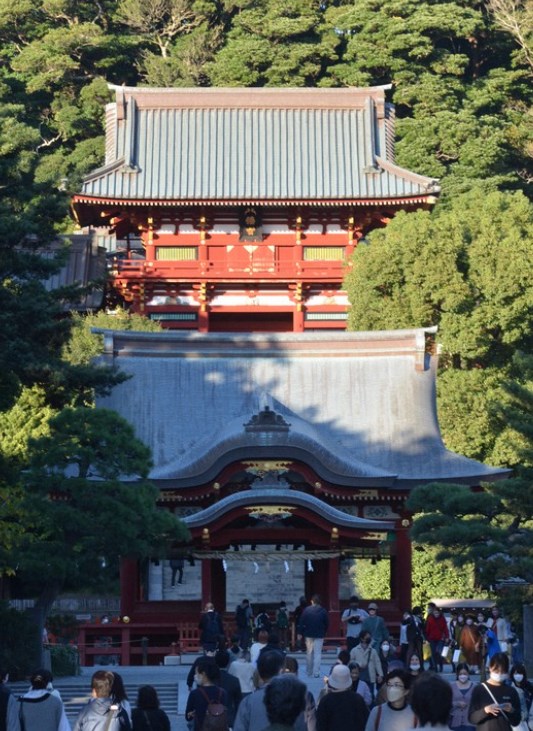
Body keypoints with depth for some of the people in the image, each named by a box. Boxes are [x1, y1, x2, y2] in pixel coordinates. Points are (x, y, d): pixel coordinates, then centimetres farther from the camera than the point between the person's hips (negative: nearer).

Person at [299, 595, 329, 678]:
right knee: (318, 653, 0)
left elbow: (301, 623, -4)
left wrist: (302, 633, 3)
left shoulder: (306, 610, -4)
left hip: (308, 635, 1)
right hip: (319, 635, -1)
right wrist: (324, 632, 13)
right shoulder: (323, 611, -4)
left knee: (309, 653, 12)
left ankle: (309, 672, 18)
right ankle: (316, 672, -9)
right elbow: (327, 624, 0)